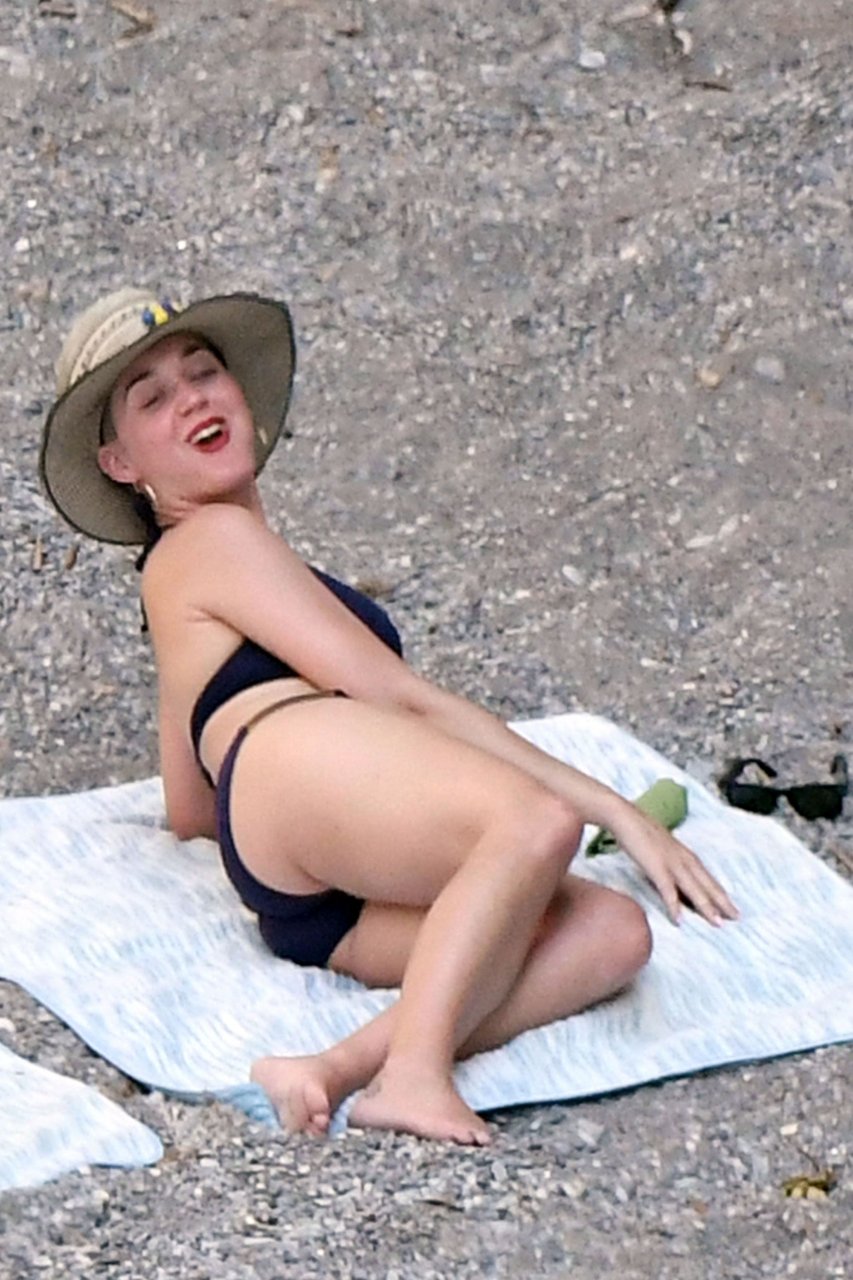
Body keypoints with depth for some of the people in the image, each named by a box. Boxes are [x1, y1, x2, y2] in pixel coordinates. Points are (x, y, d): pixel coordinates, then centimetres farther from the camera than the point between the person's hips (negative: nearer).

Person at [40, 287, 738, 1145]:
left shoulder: (179, 583, 42)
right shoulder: (216, 537, 13)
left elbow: (187, 813, 46)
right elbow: (399, 696, 4)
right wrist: (617, 810, 1)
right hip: (291, 766, -8)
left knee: (611, 930, -16)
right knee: (538, 821, -34)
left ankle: (346, 1064, -34)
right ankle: (412, 1069, -46)